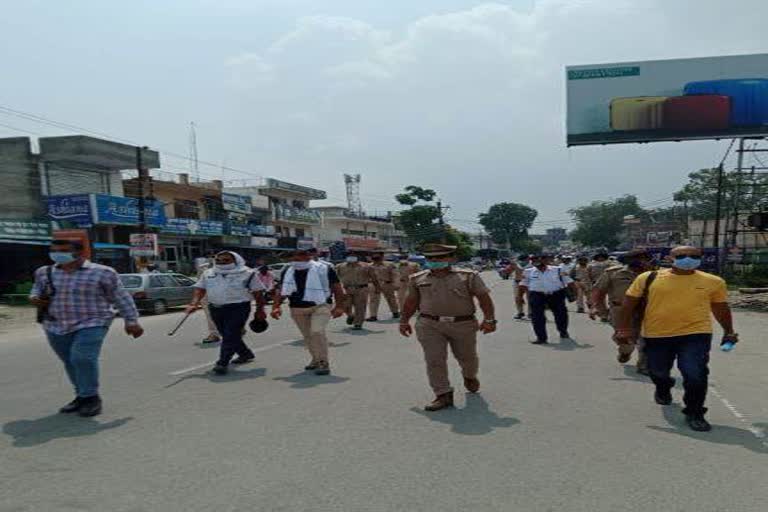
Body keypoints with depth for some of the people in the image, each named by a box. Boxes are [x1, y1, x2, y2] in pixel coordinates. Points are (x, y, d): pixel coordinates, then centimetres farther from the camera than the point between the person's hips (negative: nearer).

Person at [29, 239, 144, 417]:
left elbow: (121, 297, -1)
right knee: (71, 363, 9)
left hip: (91, 324, -5)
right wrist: (35, 298, 0)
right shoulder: (44, 272, 6)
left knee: (83, 358, -19)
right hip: (56, 327, 5)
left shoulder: (101, 273, -6)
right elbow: (37, 290, 24)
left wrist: (131, 321, -3)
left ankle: (91, 397, -4)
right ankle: (82, 396, 25)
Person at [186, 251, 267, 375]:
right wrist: (194, 303, -6)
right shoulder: (208, 274, 13)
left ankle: (222, 363, -9)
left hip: (238, 308, -5)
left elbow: (258, 292, 1)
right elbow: (200, 289, 9)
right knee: (226, 335, 13)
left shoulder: (247, 273, 0)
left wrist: (260, 310, -1)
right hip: (215, 309, 5)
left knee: (230, 335, -12)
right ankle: (245, 354, 32)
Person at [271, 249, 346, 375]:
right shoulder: (288, 272, 6)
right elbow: (282, 291, 11)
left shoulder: (324, 269, -7)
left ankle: (324, 363, -10)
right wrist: (276, 306, -1)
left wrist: (339, 306, -9)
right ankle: (316, 359, 35)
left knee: (317, 332, -22)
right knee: (307, 336, 13)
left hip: (320, 306, -5)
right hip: (297, 309, 5)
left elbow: (337, 288, -4)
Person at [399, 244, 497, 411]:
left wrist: (489, 319, -13)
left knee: (467, 357, 17)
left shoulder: (468, 276, -2)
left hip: (463, 325, 0)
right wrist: (404, 321, 15)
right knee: (434, 360, -8)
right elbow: (411, 301, 14)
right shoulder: (418, 279, 6)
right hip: (430, 325, 1)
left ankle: (470, 377, 47)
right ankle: (443, 395, 1)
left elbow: (484, 298, -5)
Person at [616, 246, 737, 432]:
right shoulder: (648, 278, -4)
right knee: (658, 372, 19)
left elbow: (721, 308, 15)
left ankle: (694, 413, 10)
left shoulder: (713, 282, 2)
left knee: (695, 375, -13)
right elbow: (629, 304, -1)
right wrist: (624, 328, -5)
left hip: (696, 335, -1)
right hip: (656, 336, 1)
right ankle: (663, 390, 53)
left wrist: (728, 331, 18)